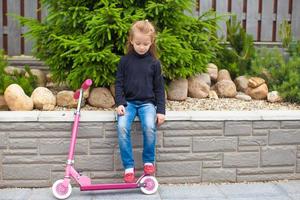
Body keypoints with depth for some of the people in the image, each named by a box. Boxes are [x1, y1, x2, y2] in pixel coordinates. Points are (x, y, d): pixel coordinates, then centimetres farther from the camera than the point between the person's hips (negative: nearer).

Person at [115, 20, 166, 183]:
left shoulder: (154, 63, 5)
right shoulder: (125, 61, 5)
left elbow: (159, 88, 6)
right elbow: (119, 84, 6)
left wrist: (161, 110, -2)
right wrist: (120, 103, -9)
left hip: (147, 102, 0)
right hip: (128, 102, 1)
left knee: (150, 126, -30)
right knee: (122, 127, -28)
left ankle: (149, 161, -6)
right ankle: (128, 166, -15)